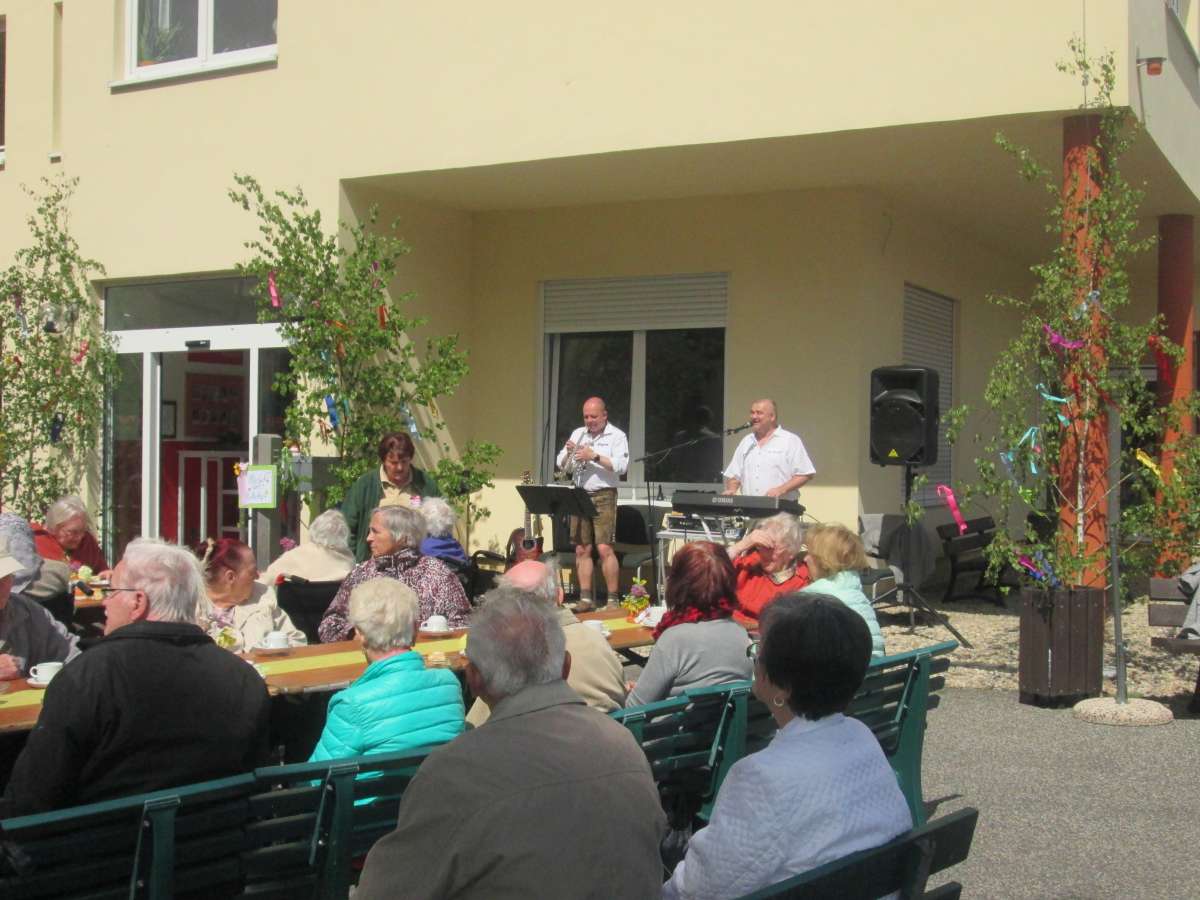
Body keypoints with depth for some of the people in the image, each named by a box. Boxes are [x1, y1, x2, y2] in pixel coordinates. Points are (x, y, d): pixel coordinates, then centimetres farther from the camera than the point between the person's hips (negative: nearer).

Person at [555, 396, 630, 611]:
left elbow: (621, 465, -13)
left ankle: (613, 599, -5)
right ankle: (585, 599, 9)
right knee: (581, 549, 4)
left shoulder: (616, 436, -1)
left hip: (603, 496, -5)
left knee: (604, 548, -11)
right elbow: (562, 465, 12)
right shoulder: (577, 434, 14)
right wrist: (568, 453, -9)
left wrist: (595, 456, -20)